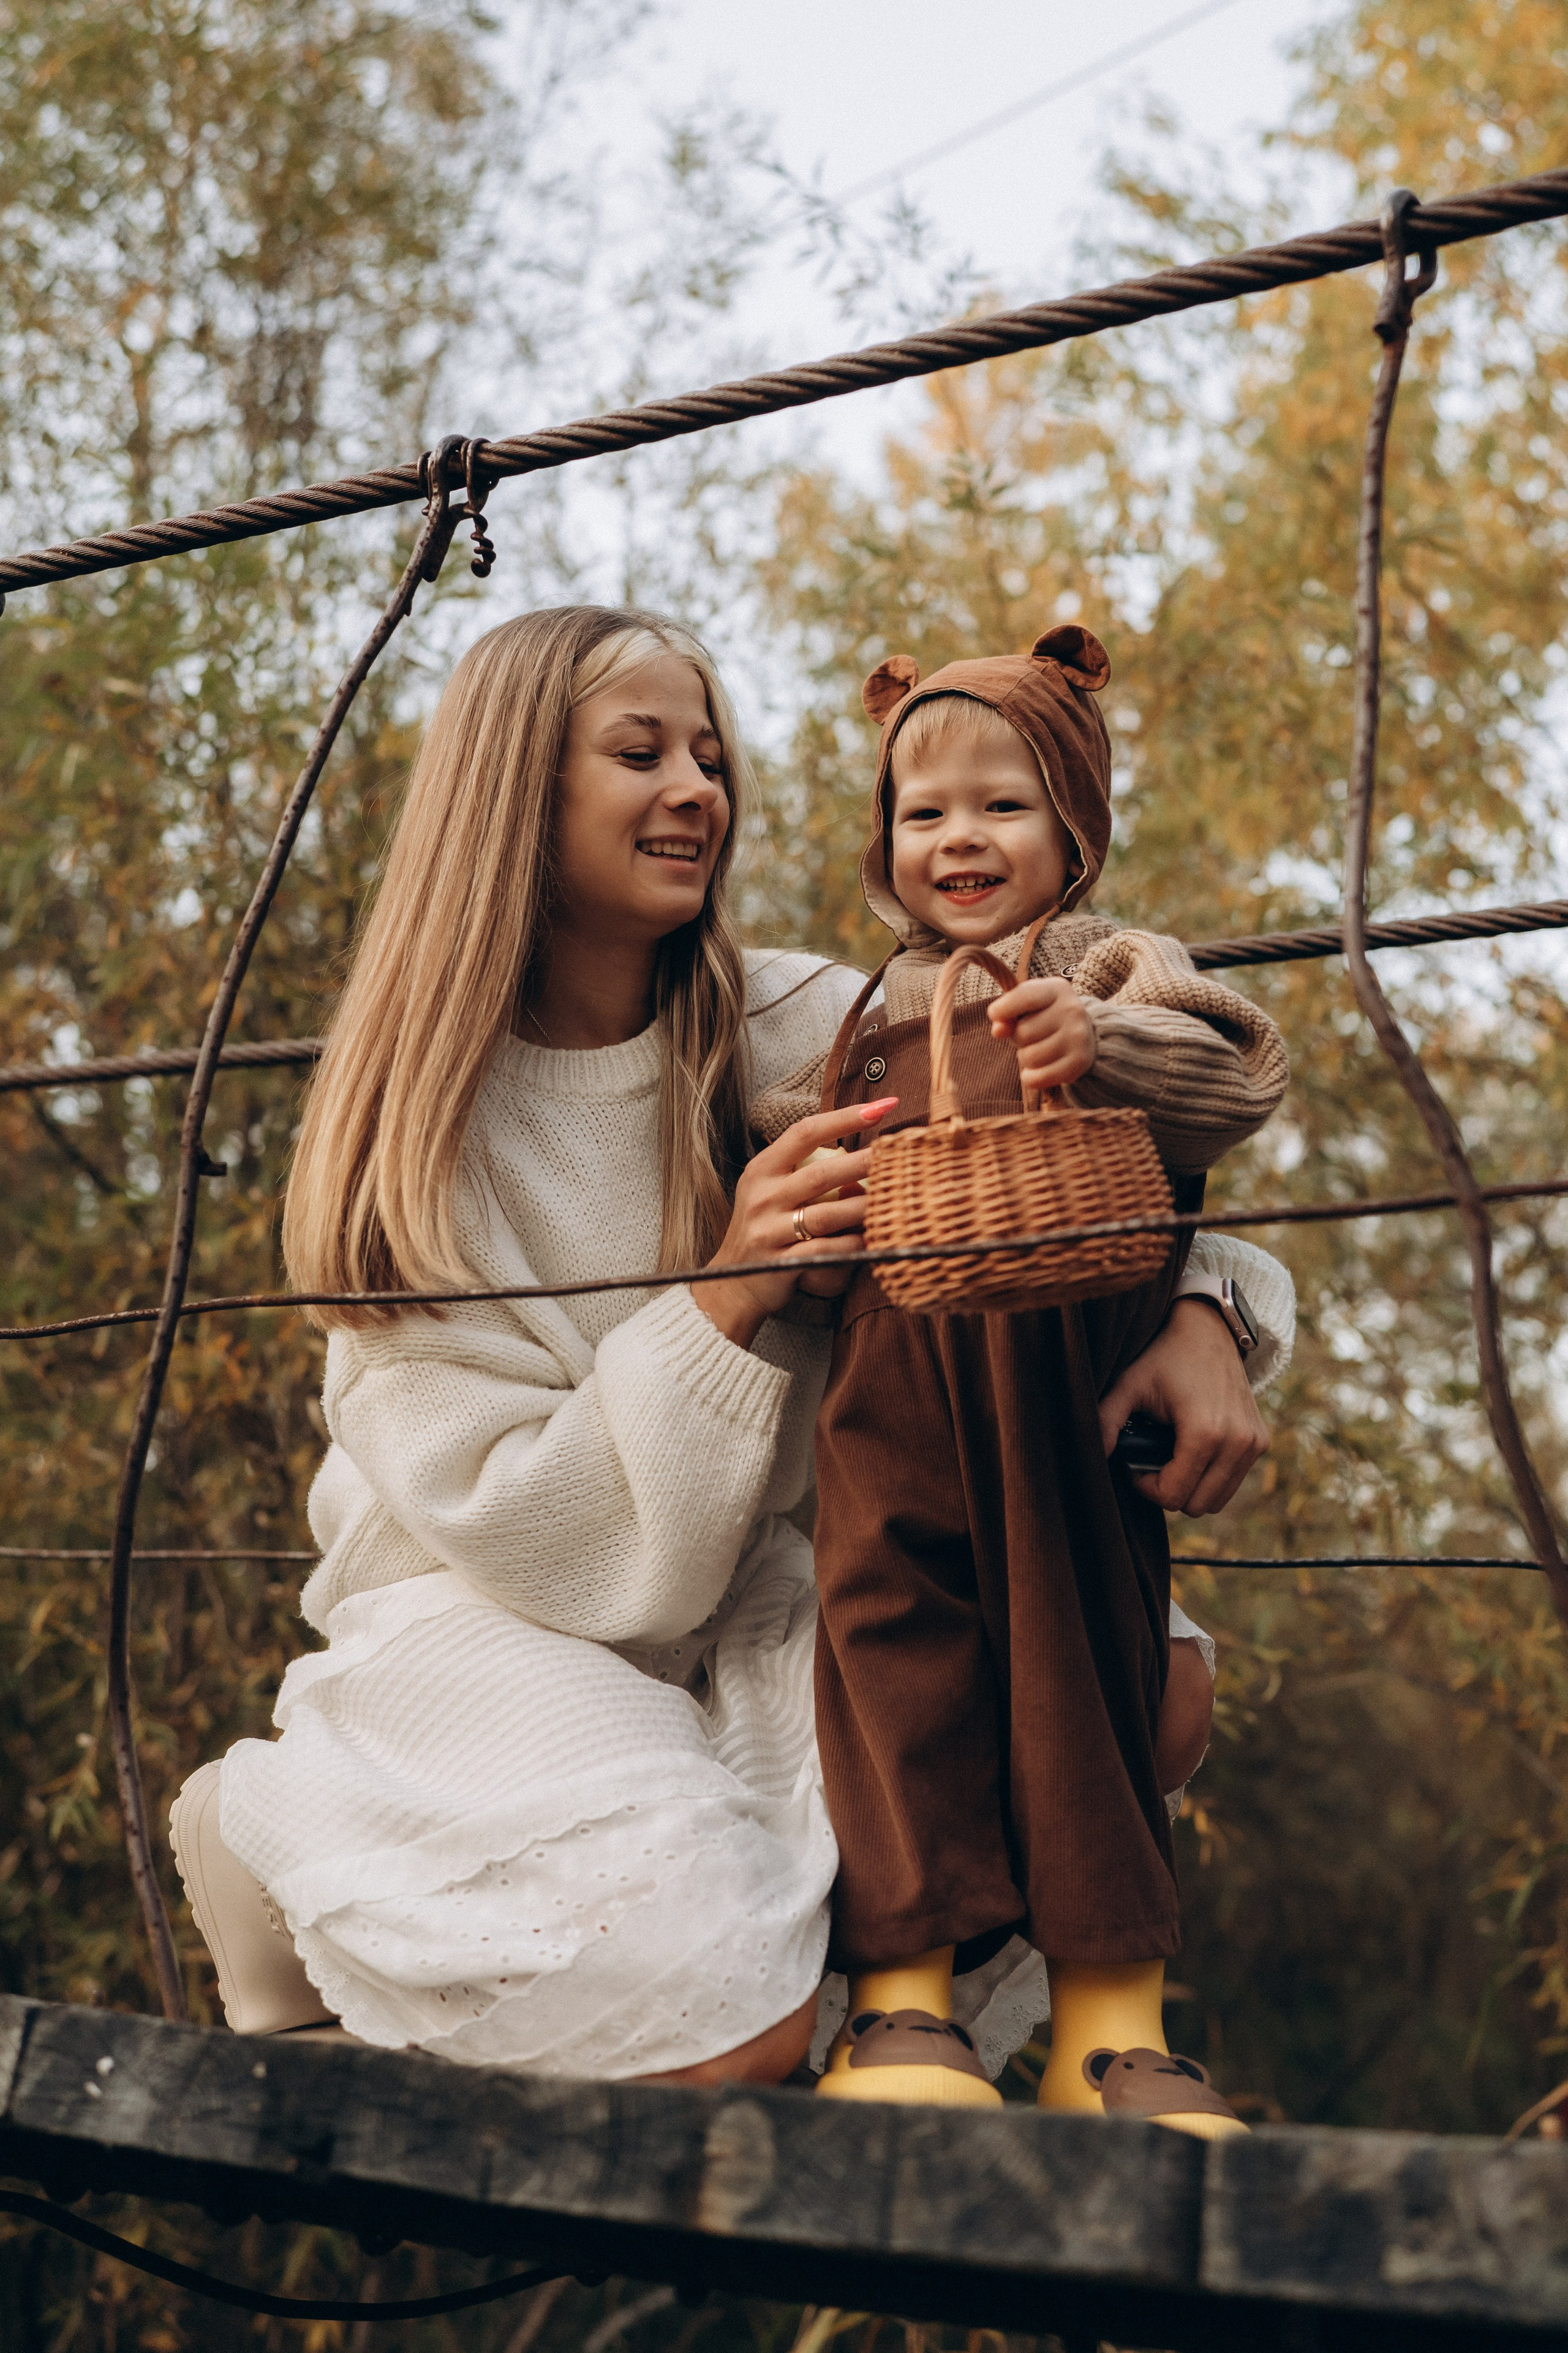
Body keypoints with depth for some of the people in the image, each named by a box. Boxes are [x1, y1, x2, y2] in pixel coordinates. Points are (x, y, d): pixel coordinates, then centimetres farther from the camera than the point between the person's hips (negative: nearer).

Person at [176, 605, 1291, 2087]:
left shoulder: (798, 1033, -3)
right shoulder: (412, 1135, -11)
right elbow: (515, 1527, -15)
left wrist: (1195, 1305, -19)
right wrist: (725, 1300, -27)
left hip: (750, 1615, 4)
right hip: (489, 1622, -3)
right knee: (732, 2017, -28)